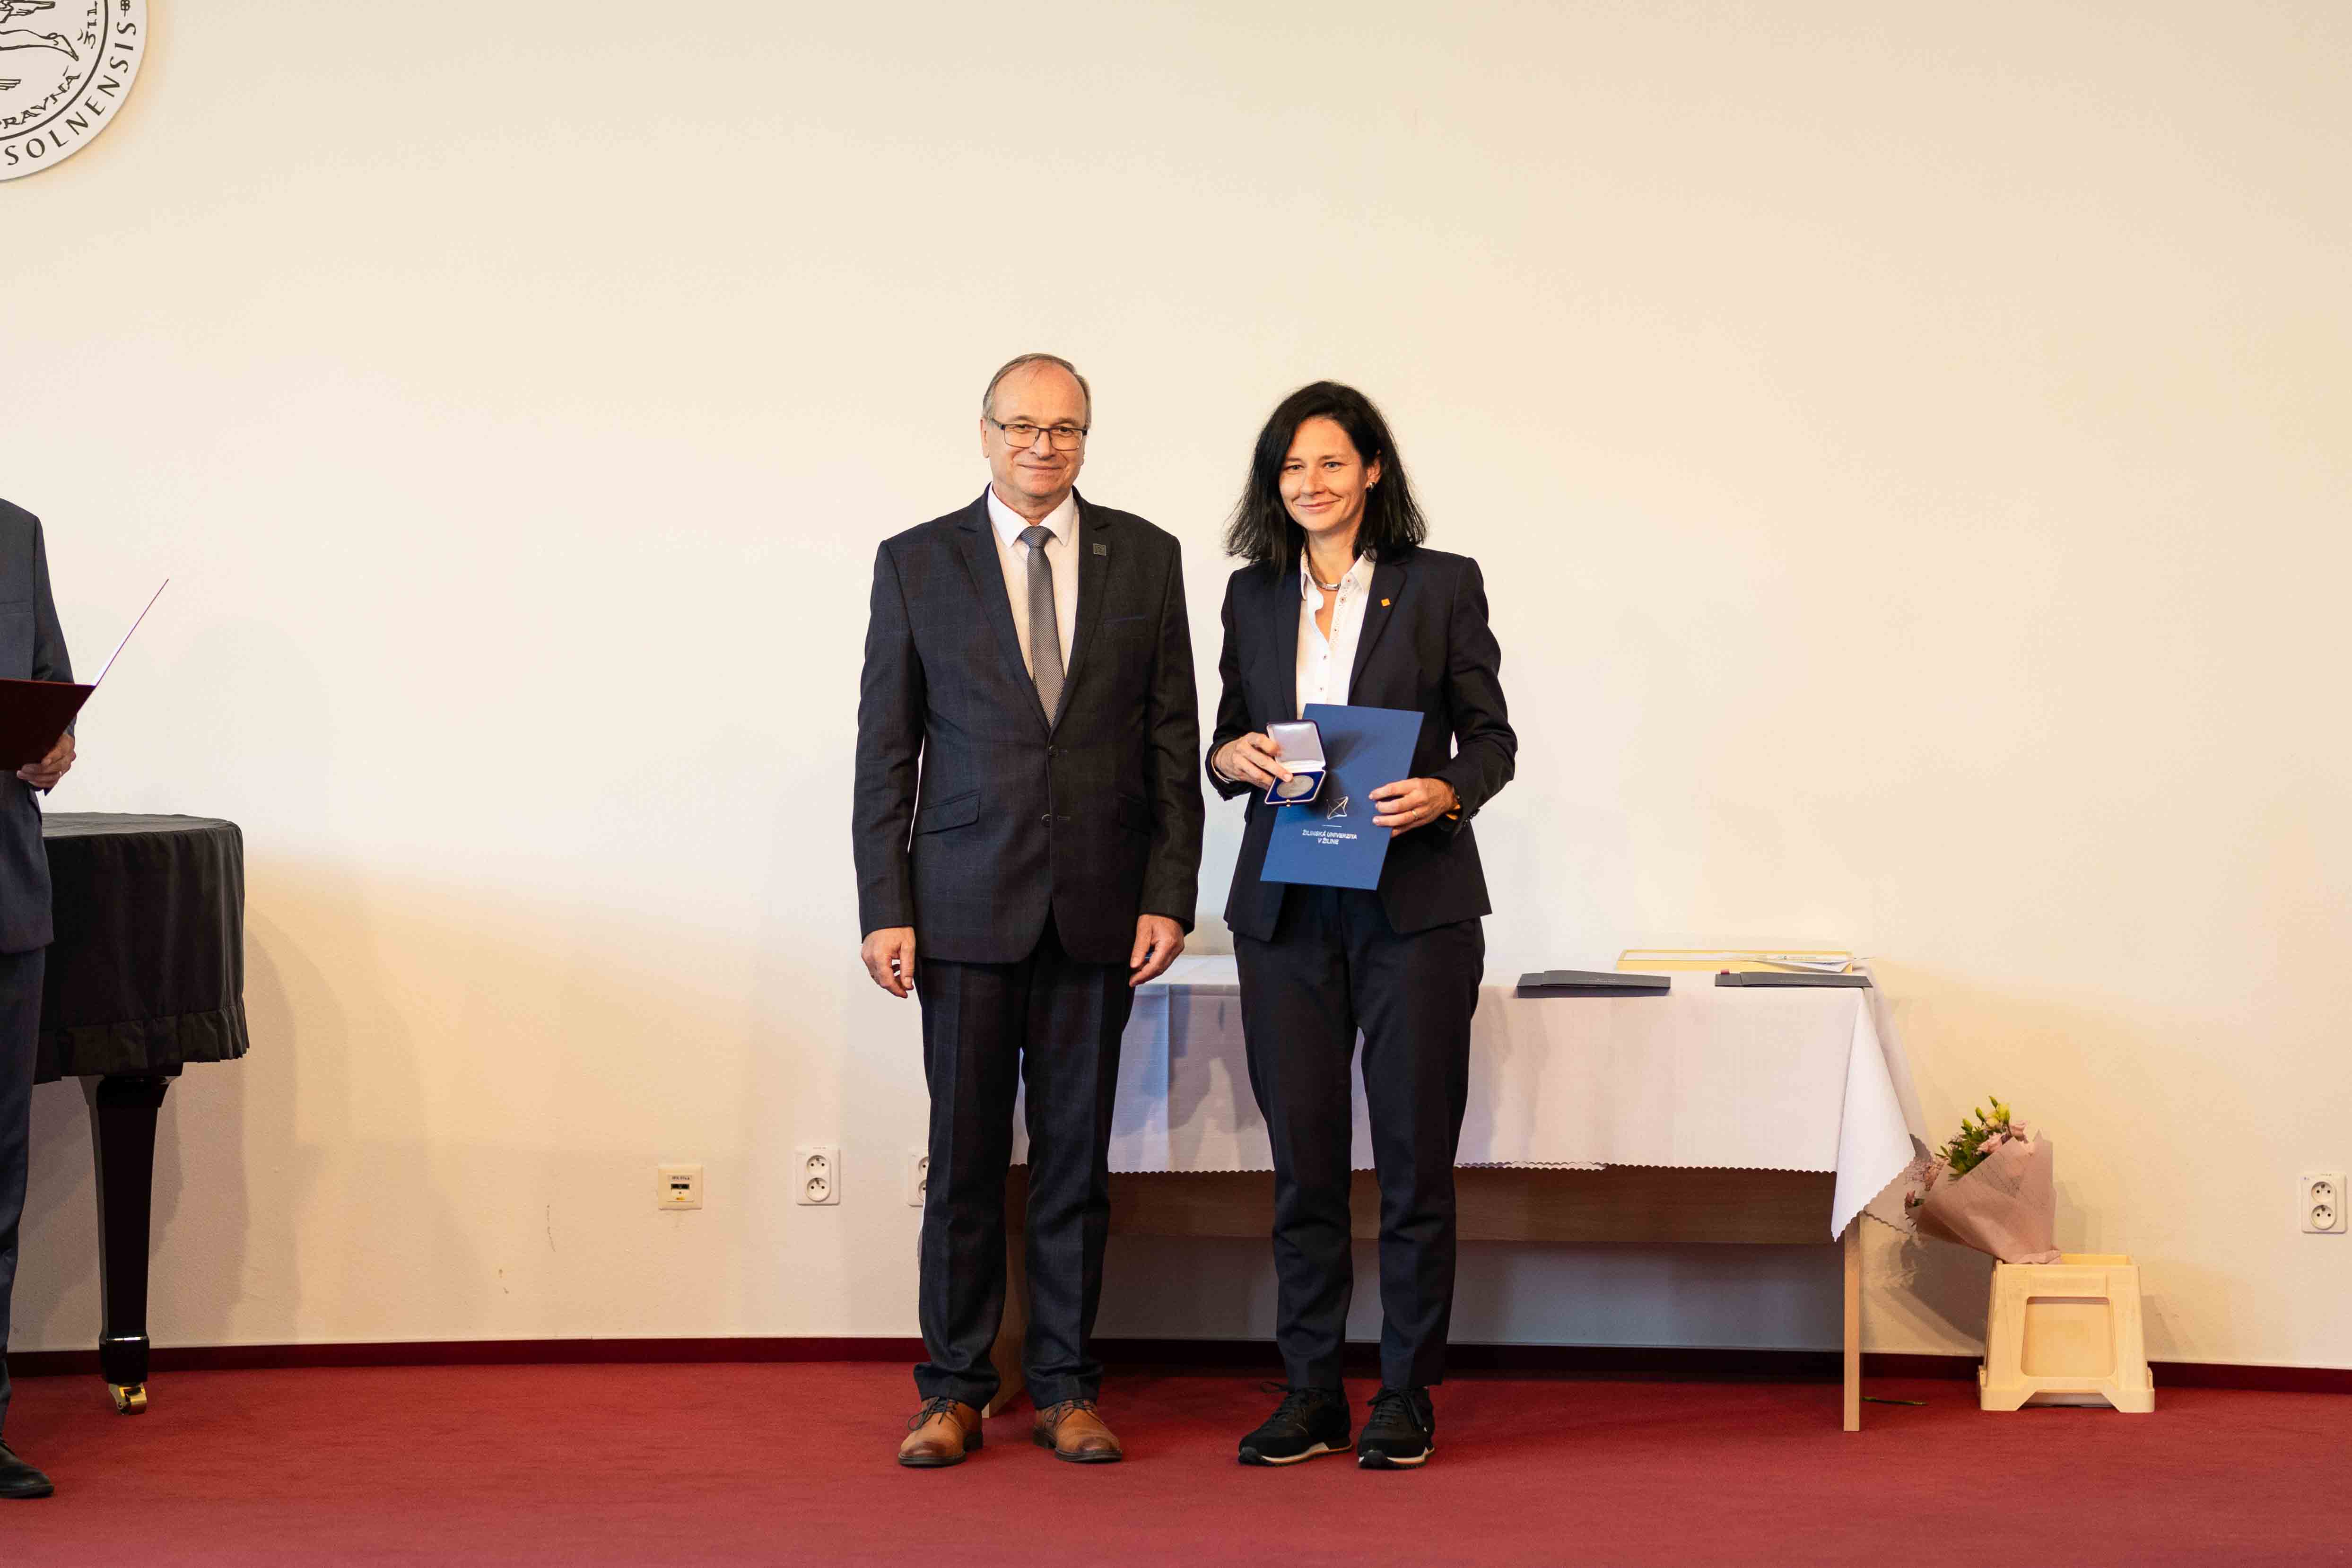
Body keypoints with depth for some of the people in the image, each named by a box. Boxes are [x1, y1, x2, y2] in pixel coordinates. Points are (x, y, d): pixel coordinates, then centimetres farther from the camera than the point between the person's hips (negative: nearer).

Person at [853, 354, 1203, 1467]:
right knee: (964, 1156, 2)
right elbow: (885, 750, 3)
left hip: (1099, 905, 1)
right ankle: (954, 1393, 11)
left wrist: (1170, 896, -1)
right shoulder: (916, 563, 4)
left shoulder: (1144, 558, 7)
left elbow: (1175, 739, 7)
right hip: (967, 903, -1)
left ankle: (1065, 1388, 15)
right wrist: (884, 910, -3)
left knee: (1076, 1154, 6)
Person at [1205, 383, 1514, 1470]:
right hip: (1286, 909, 3)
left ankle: (1406, 1399, 9)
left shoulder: (1443, 586, 1)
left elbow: (1492, 737, 2)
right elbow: (1226, 742, 16)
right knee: (1302, 1156, 5)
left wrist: (1444, 792, -17)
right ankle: (1310, 1394, 14)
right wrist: (1234, 758, -7)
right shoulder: (1253, 596, 11)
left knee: (1414, 1156, 0)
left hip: (1415, 902, -3)